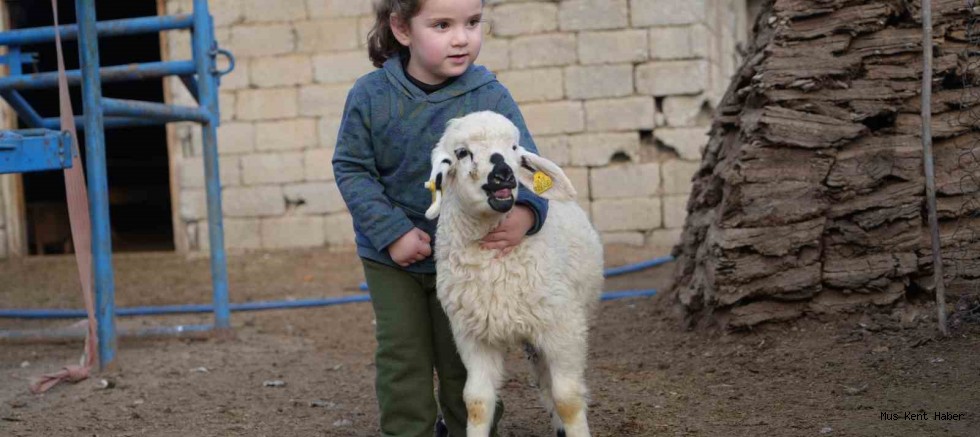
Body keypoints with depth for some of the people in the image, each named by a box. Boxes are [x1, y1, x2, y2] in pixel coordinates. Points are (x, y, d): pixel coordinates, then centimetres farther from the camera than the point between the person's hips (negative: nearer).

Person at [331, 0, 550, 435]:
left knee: (464, 361, 12)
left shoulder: (490, 96, -16)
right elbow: (351, 168, -9)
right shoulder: (370, 95, -15)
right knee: (402, 358, 6)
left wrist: (526, 211, -39)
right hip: (391, 257, 0)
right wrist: (392, 231, -18)